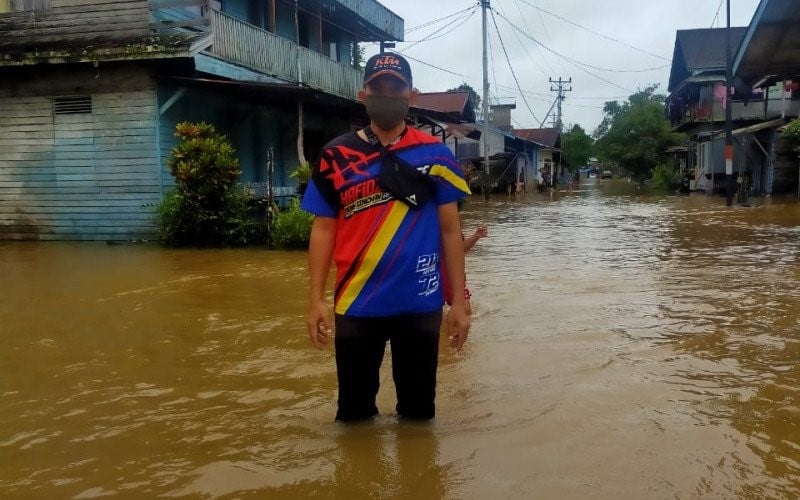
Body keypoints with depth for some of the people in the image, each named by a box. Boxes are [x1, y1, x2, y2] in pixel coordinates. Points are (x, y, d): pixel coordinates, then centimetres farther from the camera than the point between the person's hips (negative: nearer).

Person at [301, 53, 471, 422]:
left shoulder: (435, 155, 1)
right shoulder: (336, 156, 2)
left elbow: (450, 230, 3)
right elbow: (323, 229, 4)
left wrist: (459, 300, 0)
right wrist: (316, 298, -2)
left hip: (420, 304, 0)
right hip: (356, 305, 0)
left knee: (419, 410, 13)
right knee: (354, 411, 12)